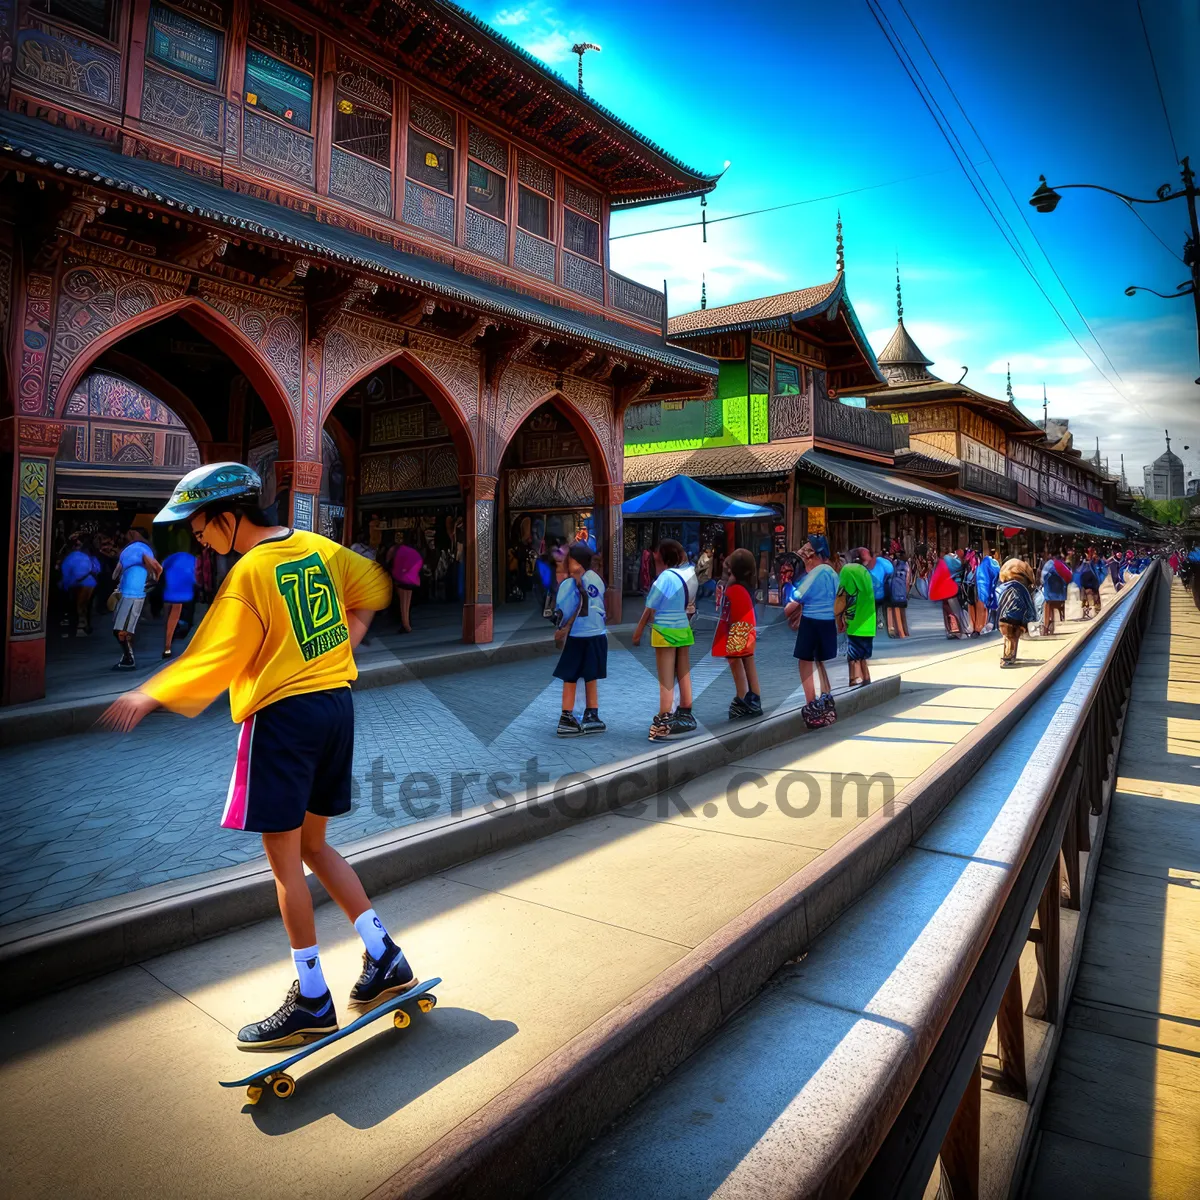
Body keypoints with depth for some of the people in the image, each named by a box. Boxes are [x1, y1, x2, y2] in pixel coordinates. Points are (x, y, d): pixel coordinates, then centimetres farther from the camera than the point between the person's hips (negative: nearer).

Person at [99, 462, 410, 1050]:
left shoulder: (248, 574, -14)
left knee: (285, 860, 5)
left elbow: (213, 661, -13)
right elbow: (371, 588, 22)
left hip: (282, 715, -8)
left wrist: (147, 697, 1)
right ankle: (385, 958, 21)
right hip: (336, 702, 8)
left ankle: (311, 1001, 16)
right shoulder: (317, 547, 6)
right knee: (313, 845, 20)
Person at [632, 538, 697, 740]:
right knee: (684, 677, 16)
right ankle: (685, 716, 28)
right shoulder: (690, 573, 0)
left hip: (665, 631, -7)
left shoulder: (665, 577, -19)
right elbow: (690, 604, 7)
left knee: (666, 681, -1)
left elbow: (650, 609, -13)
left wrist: (638, 632, -5)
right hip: (684, 630, 7)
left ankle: (663, 724, 3)